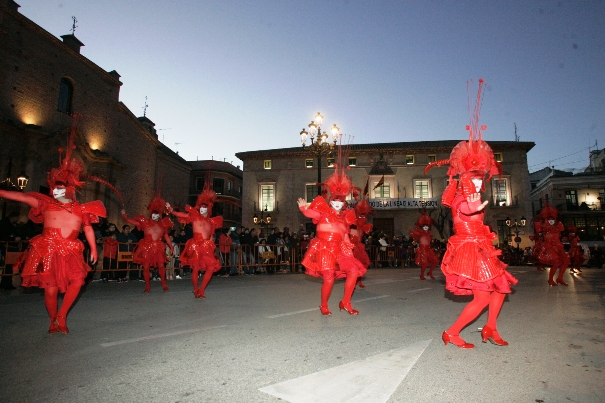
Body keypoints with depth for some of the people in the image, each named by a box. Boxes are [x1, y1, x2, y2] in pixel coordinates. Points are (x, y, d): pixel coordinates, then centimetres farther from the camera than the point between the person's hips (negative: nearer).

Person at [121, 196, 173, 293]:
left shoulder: (163, 224, 11)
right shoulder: (145, 222, 7)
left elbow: (166, 237, 16)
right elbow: (131, 221, 5)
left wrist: (171, 247, 14)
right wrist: (124, 216, -8)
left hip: (158, 248, 1)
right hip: (146, 247, 0)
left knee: (161, 265, -7)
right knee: (146, 267, 1)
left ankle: (164, 283, 11)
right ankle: (147, 286, 12)